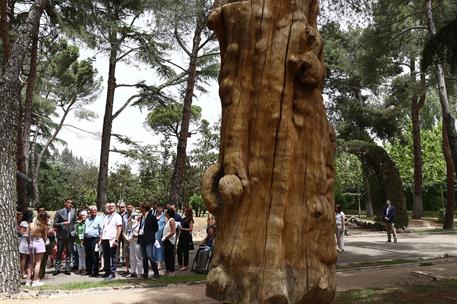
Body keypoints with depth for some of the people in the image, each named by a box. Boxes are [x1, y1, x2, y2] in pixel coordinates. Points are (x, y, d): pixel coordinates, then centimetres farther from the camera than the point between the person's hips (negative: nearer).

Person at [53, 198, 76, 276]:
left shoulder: (73, 212, 6)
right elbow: (54, 224, -5)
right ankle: (57, 269, 11)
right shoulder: (59, 212, -4)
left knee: (69, 252, 6)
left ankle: (67, 269, 14)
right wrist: (62, 223, -19)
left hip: (70, 235, 3)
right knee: (59, 252, 2)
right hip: (61, 235, -3)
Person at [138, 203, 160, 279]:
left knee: (150, 256, -12)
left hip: (149, 240, -8)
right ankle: (145, 273, 16)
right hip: (142, 239, 8)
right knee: (144, 257, 10)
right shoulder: (142, 217, 14)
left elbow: (156, 228, -5)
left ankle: (156, 272, -2)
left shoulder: (151, 217, -9)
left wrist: (149, 233, -6)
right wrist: (139, 231, 8)